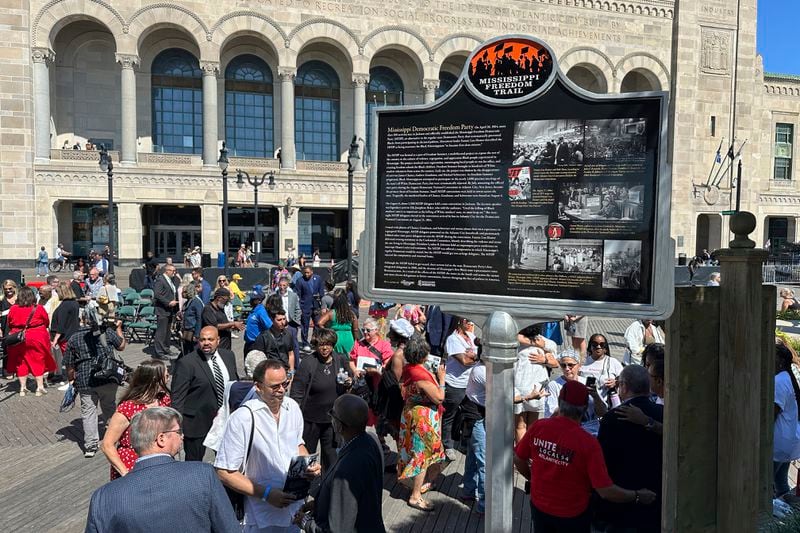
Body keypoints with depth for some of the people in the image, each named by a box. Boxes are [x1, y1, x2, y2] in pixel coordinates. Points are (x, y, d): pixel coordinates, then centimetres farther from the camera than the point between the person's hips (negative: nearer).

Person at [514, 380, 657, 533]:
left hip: (539, 507, 3)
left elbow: (518, 459, -3)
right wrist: (638, 496, -8)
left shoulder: (538, 427, -16)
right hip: (572, 515, -2)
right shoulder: (588, 443, -26)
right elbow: (606, 491, -24)